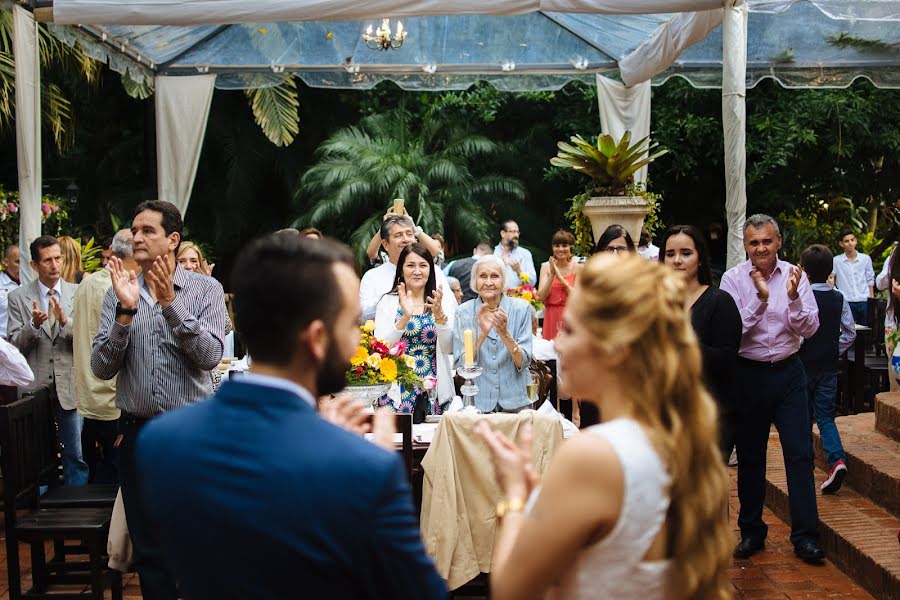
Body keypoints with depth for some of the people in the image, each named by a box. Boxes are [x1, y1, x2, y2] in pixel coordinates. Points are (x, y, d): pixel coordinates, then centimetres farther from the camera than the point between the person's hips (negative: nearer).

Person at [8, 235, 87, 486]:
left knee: (75, 455, 5)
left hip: (70, 384, 0)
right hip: (34, 387, 0)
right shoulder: (18, 297, 1)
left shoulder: (77, 294, 2)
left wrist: (65, 320, -21)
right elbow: (15, 345, -2)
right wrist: (33, 324, -20)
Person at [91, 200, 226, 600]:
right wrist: (126, 311, -17)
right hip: (138, 432, 3)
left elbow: (210, 356, -14)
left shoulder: (206, 289, -3)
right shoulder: (118, 293, 4)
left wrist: (170, 304, -21)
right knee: (149, 550, 13)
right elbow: (102, 368, -4)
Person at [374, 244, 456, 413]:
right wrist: (405, 317, -23)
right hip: (397, 392, -1)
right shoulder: (388, 302, 0)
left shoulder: (444, 302, 2)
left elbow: (449, 348, -7)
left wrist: (439, 314, -22)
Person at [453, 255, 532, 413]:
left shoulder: (521, 308, -6)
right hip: (477, 402, 0)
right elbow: (460, 366, -11)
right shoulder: (464, 312, -5)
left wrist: (504, 333, -26)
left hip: (514, 401, 0)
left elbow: (523, 363, -10)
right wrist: (482, 334, -25)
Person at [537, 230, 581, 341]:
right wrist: (552, 275, -14)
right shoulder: (546, 266, 5)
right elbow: (542, 297, -3)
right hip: (551, 318, 2)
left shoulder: (578, 267, -2)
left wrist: (560, 277, -15)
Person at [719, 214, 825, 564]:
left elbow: (809, 329, -4)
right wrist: (760, 299, -24)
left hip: (787, 373, 1)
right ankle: (751, 532, 24)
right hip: (748, 374, -1)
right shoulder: (734, 279, -6)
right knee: (749, 457, 10)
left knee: (800, 454, 0)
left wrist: (793, 298, -20)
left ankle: (805, 536, 10)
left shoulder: (793, 276, -1)